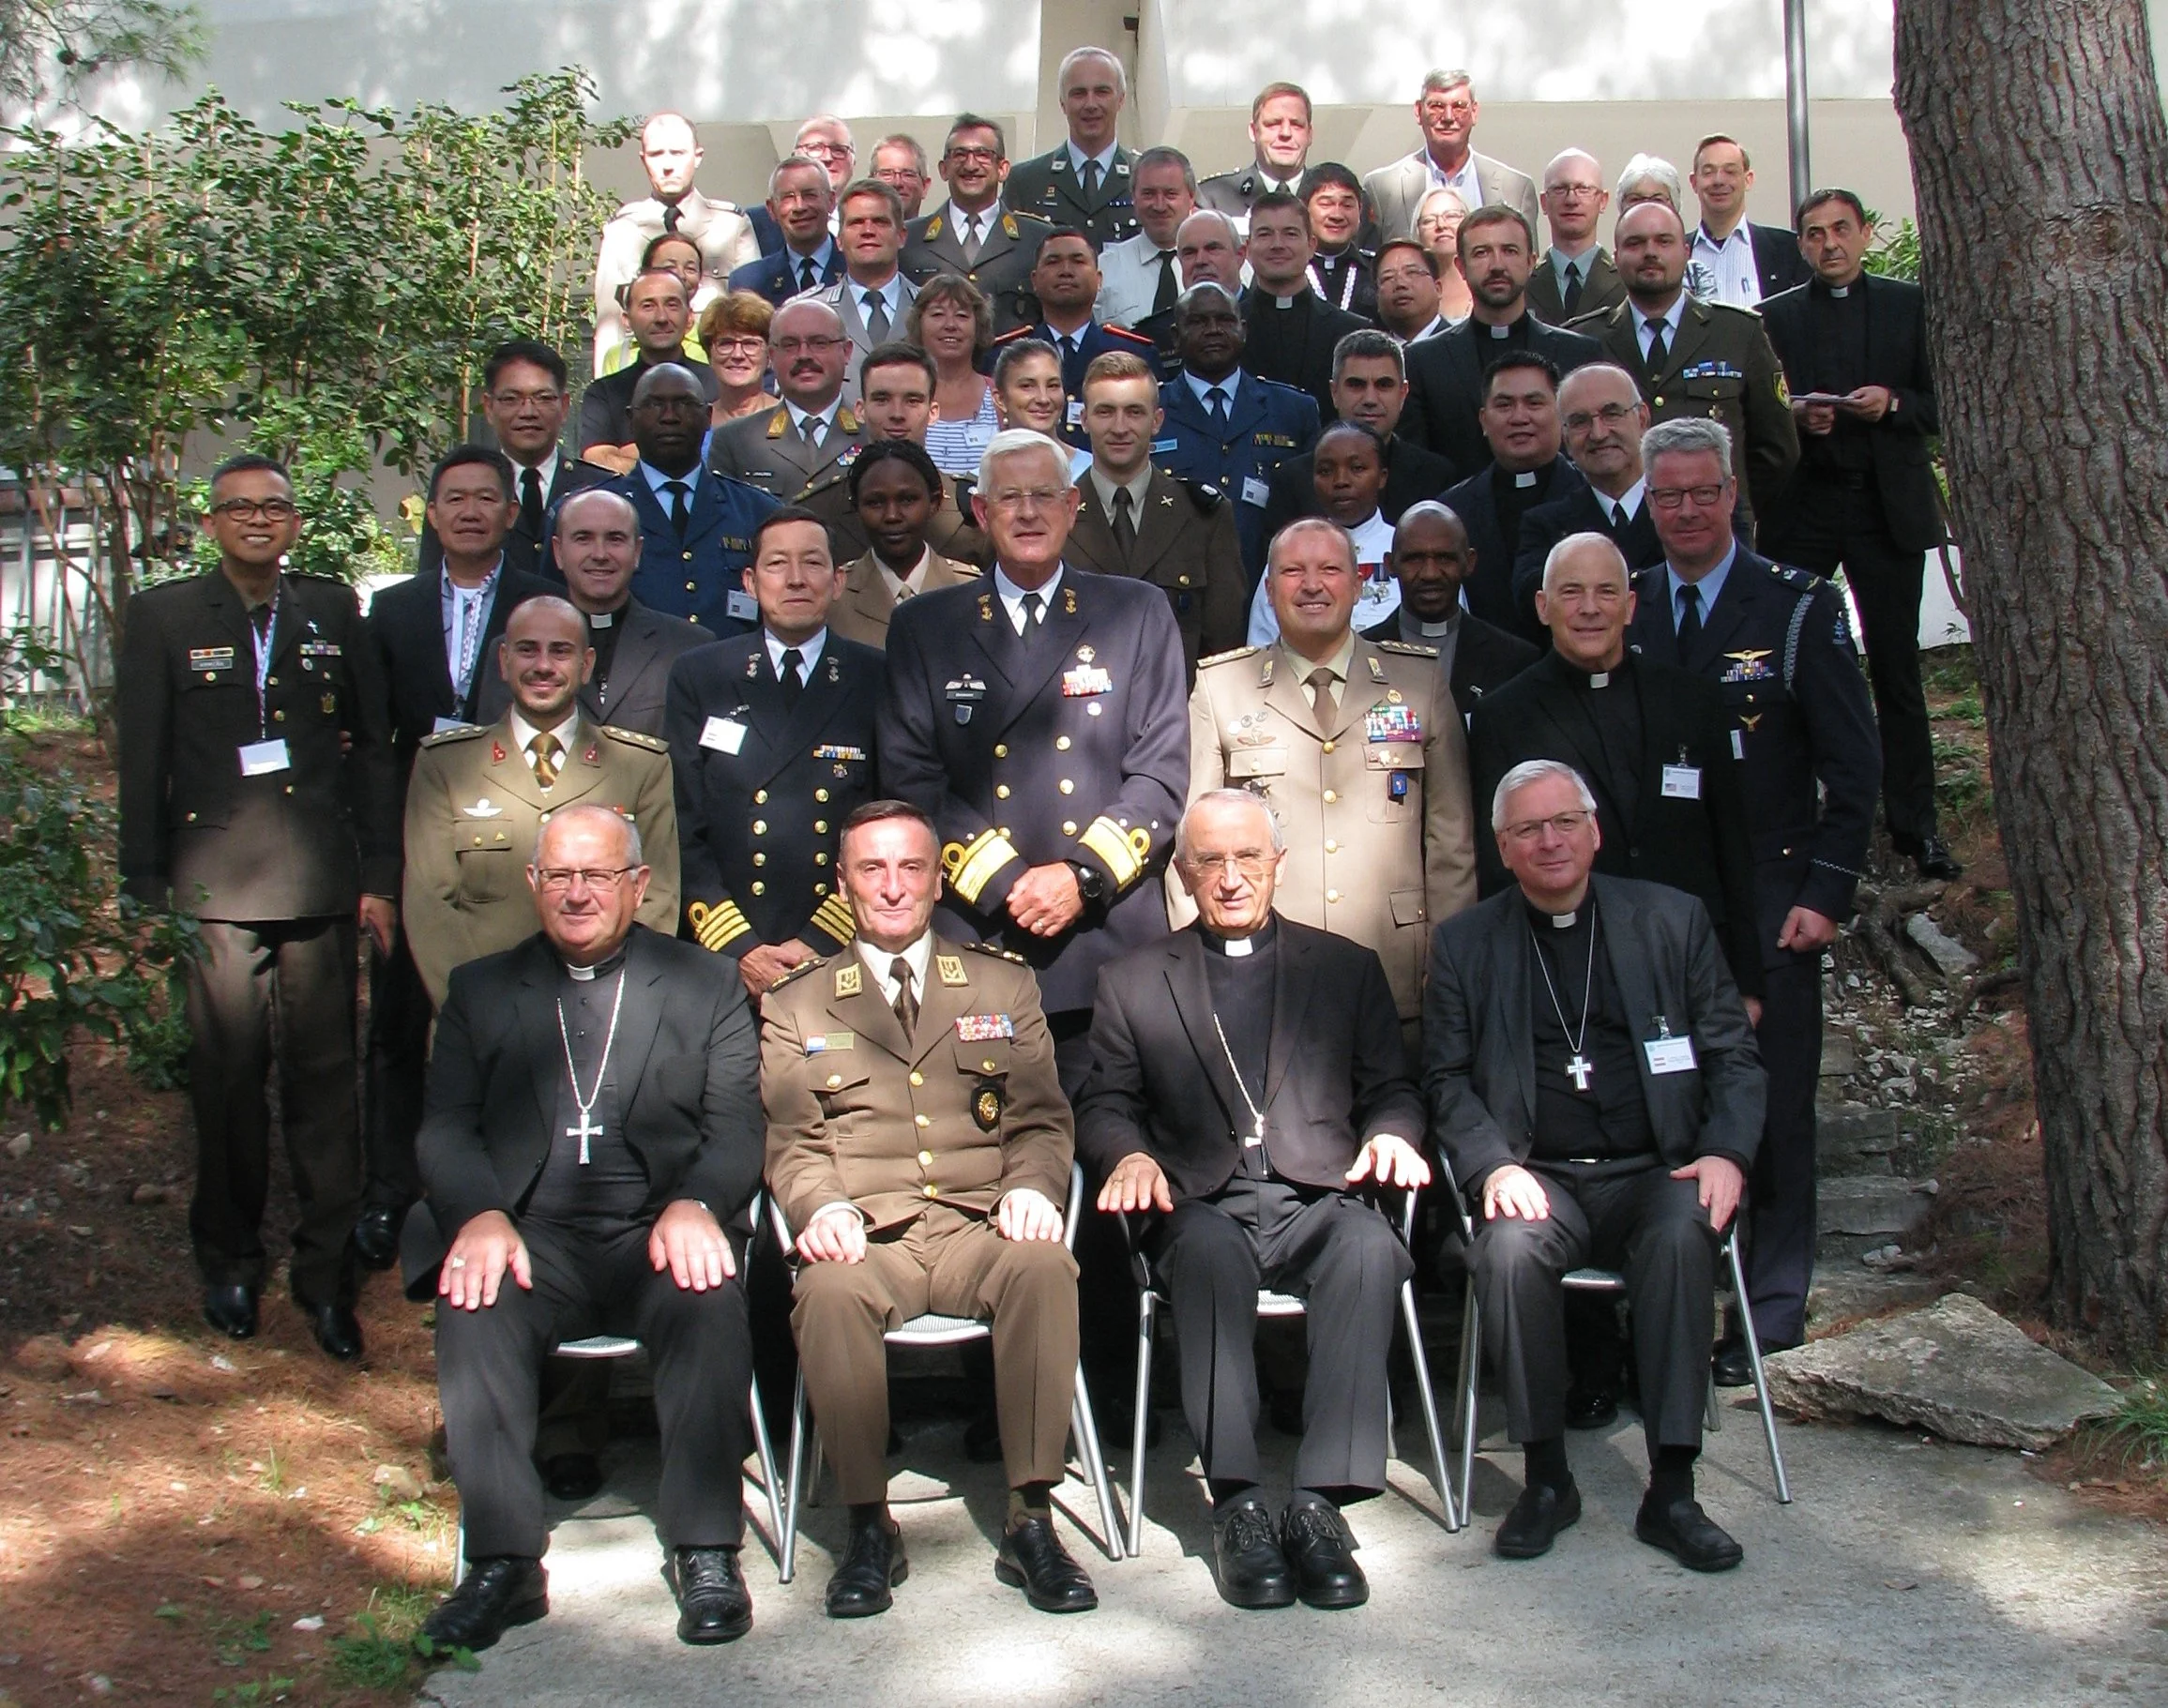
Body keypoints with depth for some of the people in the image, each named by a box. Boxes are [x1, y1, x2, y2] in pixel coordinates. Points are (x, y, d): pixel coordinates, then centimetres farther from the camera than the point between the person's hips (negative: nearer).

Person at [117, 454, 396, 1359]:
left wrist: (379, 875, 6)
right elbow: (140, 766, 4)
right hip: (214, 884, -1)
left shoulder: (334, 610, 10)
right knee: (227, 1080, 4)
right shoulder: (163, 616, 6)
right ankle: (230, 1260, 23)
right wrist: (145, 890, -1)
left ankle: (326, 1273, 12)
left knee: (325, 1078, 2)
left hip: (320, 881, 1)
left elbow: (372, 747, 10)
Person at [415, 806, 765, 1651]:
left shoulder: (706, 987, 13)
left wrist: (692, 1206, -18)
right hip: (534, 1235, 1)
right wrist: (480, 1215, -15)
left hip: (659, 1234, -1)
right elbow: (446, 1128, 7)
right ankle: (503, 1562, -21)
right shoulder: (481, 990, 17)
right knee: (473, 1309, -30)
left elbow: (737, 1128, 4)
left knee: (710, 1299, -32)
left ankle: (705, 1550, -21)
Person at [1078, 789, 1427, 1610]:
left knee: (1370, 1246, -35)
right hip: (1204, 1207, 0)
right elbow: (1103, 1105, 12)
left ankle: (1321, 1499, -34)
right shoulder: (1132, 981, 18)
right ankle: (1238, 1503, -32)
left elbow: (1391, 1089, 17)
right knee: (1210, 1254, -37)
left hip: (1317, 1201, 1)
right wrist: (1131, 1154, -11)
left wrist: (1390, 1134, -7)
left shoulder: (1347, 967, 20)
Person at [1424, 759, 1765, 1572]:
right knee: (1511, 1251, -32)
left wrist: (1727, 1152, -9)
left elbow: (1734, 1054, 9)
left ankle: (1671, 1490, -25)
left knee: (1681, 1237, -33)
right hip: (1540, 1179, 0)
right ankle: (1546, 1479, -15)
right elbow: (1447, 1079, 7)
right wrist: (1493, 1165, -11)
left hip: (1655, 1171, 0)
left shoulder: (1672, 919, 10)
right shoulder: (1464, 943, 10)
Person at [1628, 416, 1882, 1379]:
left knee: (1771, 1106, 2)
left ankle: (1769, 1309, 12)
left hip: (1767, 902, -2)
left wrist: (1825, 894, -8)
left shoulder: (1801, 608, 0)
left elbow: (1852, 764, -1)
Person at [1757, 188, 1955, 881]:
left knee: (1897, 668, 2)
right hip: (1802, 508, 0)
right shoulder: (1776, 316, 9)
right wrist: (1797, 415, -14)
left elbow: (1941, 406, 7)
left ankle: (1914, 823, 8)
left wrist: (1894, 404, -11)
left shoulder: (1909, 305, 9)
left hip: (1888, 505, 0)